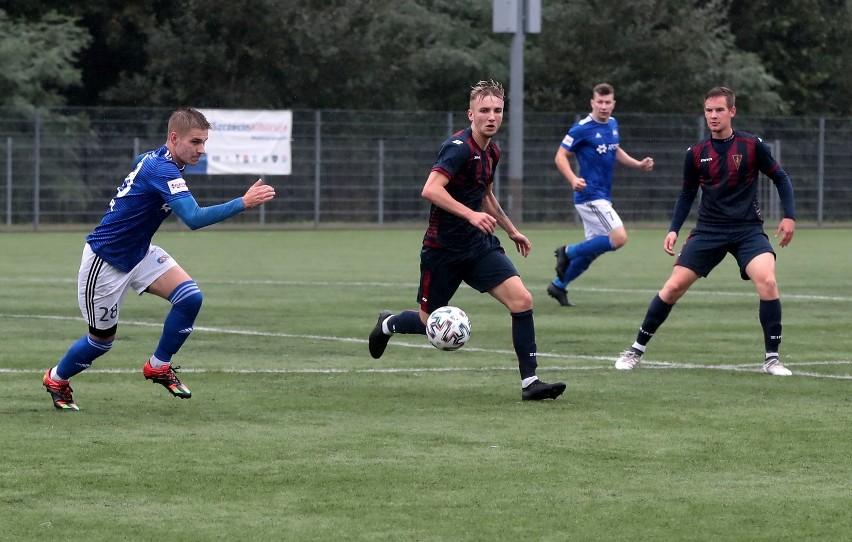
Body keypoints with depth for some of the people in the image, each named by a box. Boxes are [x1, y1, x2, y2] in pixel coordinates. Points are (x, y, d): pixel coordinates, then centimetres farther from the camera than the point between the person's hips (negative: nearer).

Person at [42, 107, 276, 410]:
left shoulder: (154, 160, -1)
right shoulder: (162, 170, -30)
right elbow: (194, 218, -41)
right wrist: (244, 203, -43)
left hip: (138, 254, 9)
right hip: (105, 262, -9)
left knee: (190, 297, -11)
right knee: (102, 340, 7)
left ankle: (159, 366, 5)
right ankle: (57, 379, 34)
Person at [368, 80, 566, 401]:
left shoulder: (491, 152, 9)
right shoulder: (459, 147, -18)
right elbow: (431, 190, -30)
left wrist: (511, 231, 30)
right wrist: (470, 214, -38)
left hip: (479, 246, 7)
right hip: (443, 250, -7)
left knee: (522, 300, -13)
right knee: (430, 323, 8)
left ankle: (529, 383, -10)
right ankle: (388, 324, 43)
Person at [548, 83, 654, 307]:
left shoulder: (612, 124, 10)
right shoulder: (582, 129, -13)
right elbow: (561, 156, -11)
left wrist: (638, 164, 13)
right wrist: (573, 179, -28)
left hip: (603, 197, 9)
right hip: (590, 195, -9)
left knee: (593, 249, 11)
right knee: (619, 238, -19)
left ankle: (558, 285, 23)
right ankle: (568, 252, -5)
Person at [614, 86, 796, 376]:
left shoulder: (751, 146, -4)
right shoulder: (696, 153, 3)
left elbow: (780, 178, 5)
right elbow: (687, 194, 15)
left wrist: (789, 216, -6)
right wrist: (673, 229, 5)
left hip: (747, 229, -2)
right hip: (708, 230, 2)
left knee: (767, 281, -25)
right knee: (673, 286, -6)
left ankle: (772, 358, -12)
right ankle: (636, 350, 9)